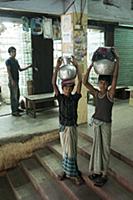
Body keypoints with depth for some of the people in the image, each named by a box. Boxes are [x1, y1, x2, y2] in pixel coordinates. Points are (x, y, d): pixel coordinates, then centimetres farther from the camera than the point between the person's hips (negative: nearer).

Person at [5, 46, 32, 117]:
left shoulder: (16, 60, 16)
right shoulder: (8, 61, -8)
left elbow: (20, 69, 21)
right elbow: (8, 71, -16)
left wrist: (28, 67, 13)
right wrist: (12, 80, -23)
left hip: (17, 80, 8)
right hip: (12, 81, -8)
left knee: (17, 95, 14)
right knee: (13, 96, -7)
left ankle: (16, 108, 27)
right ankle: (14, 111, -2)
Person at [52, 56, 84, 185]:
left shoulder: (75, 97, -7)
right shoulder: (60, 97, -6)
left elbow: (80, 81, -17)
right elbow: (53, 83, -16)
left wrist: (76, 66, -20)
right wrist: (57, 67, -23)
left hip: (72, 127, -1)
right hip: (63, 127, 1)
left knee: (71, 151, 8)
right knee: (66, 151, 16)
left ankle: (70, 172, 24)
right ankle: (68, 171, 33)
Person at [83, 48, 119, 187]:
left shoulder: (110, 93, -13)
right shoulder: (95, 93, -4)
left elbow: (115, 77, -24)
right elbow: (84, 82, -12)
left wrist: (117, 60, -26)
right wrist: (91, 65, -15)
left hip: (106, 124, -3)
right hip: (95, 122, 3)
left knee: (105, 148, 8)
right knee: (97, 146, 16)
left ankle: (103, 174, 22)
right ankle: (96, 170, 33)